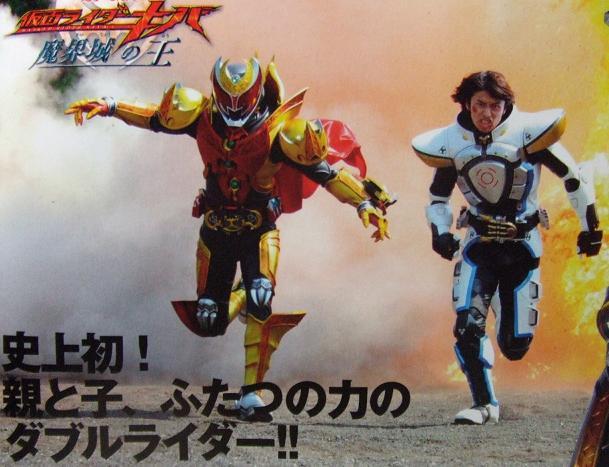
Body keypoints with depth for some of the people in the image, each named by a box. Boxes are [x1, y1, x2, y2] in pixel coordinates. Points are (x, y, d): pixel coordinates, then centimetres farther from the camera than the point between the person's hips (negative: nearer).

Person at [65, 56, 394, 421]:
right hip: (216, 229, 3)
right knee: (208, 323, 6)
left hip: (259, 230, -3)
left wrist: (364, 202, -26)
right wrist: (108, 107, 6)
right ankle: (240, 297, 42)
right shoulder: (202, 116, -10)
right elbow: (155, 118, 6)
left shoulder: (278, 131, -19)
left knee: (260, 302, -25)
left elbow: (324, 171, -19)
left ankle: (251, 394, -15)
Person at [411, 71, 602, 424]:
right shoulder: (451, 143, -3)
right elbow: (438, 198, 10)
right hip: (479, 244, 2)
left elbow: (574, 177, -4)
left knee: (516, 346, 1)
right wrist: (440, 232, -8)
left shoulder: (527, 131, -13)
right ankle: (485, 404, -2)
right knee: (468, 325, -18)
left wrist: (590, 226, -1)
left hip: (522, 244, -1)